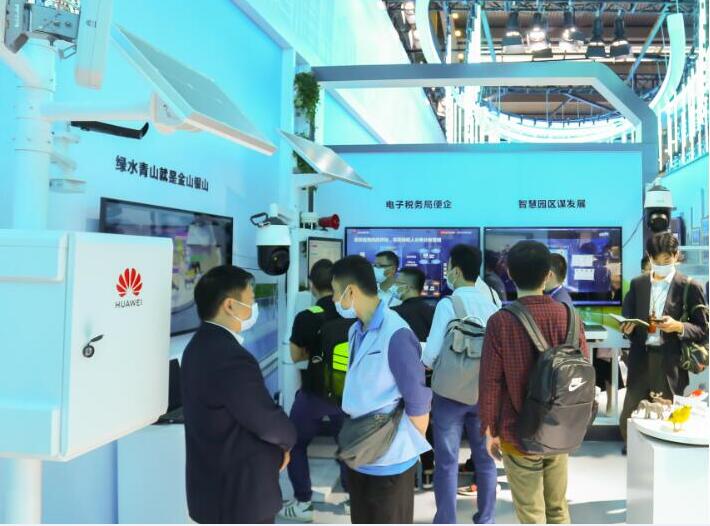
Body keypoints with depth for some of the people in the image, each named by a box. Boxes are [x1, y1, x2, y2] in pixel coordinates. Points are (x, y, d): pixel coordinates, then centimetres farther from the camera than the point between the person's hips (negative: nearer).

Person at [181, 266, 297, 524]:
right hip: (240, 494, -10)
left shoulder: (200, 345, 5)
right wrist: (287, 440, 0)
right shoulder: (231, 359, -28)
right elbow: (269, 423, -21)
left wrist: (277, 444, 4)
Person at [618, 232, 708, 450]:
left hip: (670, 365, -3)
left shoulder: (690, 287, -1)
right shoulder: (637, 284, 9)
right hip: (640, 361, 3)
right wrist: (628, 327, -9)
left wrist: (678, 327, -18)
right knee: (629, 418, 5)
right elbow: (627, 318, 14)